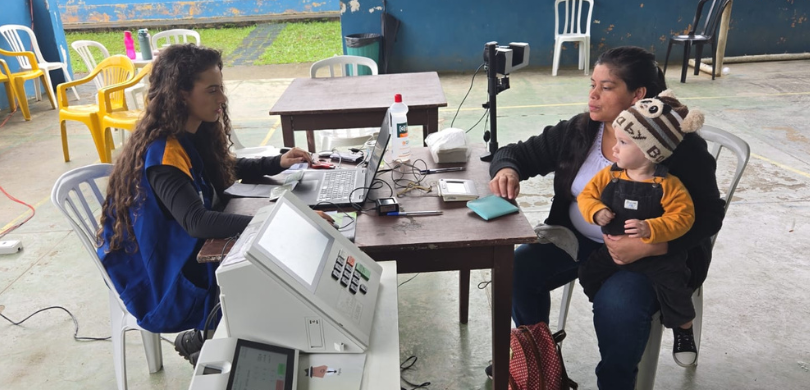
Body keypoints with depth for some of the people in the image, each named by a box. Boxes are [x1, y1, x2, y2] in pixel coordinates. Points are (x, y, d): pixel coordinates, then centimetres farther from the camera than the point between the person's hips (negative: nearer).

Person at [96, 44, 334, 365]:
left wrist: (277, 163, -1)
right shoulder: (163, 154, -28)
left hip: (194, 250, 8)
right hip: (167, 278, -8)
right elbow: (197, 222, -39)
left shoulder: (194, 134, -2)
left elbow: (226, 170, 15)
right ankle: (203, 342, 8)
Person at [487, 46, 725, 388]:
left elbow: (708, 216, -13)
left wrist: (648, 246, -28)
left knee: (616, 304, -33)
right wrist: (507, 169, -21)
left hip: (654, 253, -4)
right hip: (578, 239, 5)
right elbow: (519, 152, 5)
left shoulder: (679, 145, -15)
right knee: (518, 269, -14)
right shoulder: (578, 130, -2)